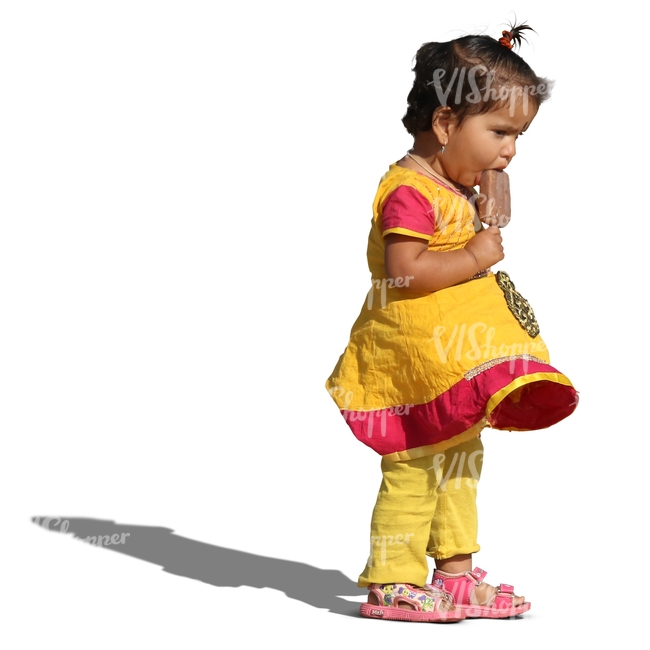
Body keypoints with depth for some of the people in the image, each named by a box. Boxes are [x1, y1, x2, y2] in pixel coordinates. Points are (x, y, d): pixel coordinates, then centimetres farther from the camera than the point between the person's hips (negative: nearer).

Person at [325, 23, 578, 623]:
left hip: (457, 354, 10)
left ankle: (456, 573, 25)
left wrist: (485, 234, 5)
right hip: (417, 356, -10)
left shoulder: (455, 191, 12)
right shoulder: (409, 191, -19)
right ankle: (391, 583, 3)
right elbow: (403, 272, -28)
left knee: (459, 459, 15)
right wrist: (474, 258, -22)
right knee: (413, 467, -5)